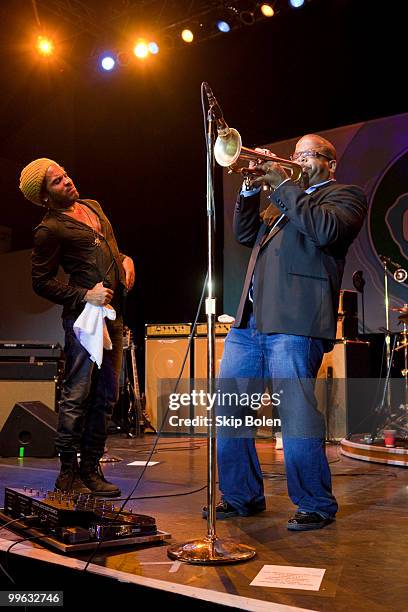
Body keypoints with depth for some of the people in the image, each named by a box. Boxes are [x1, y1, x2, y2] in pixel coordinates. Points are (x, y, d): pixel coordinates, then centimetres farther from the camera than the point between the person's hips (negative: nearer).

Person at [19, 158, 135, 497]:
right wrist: (84, 295, -16)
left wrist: (126, 259, 10)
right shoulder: (49, 230, -6)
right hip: (83, 316, -8)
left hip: (113, 314, 8)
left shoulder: (93, 206, 18)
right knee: (77, 396, -6)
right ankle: (68, 475, 4)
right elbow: (42, 282, -7)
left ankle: (91, 469, 17)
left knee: (106, 396, 8)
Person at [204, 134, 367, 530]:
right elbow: (245, 234, 22)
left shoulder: (345, 196, 6)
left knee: (297, 414, -8)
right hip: (249, 320, 8)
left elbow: (327, 230, -14)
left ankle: (316, 506, 9)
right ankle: (242, 496, 21)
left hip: (294, 322, -8)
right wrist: (253, 189, 9)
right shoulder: (282, 200, 29)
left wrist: (283, 186, -9)